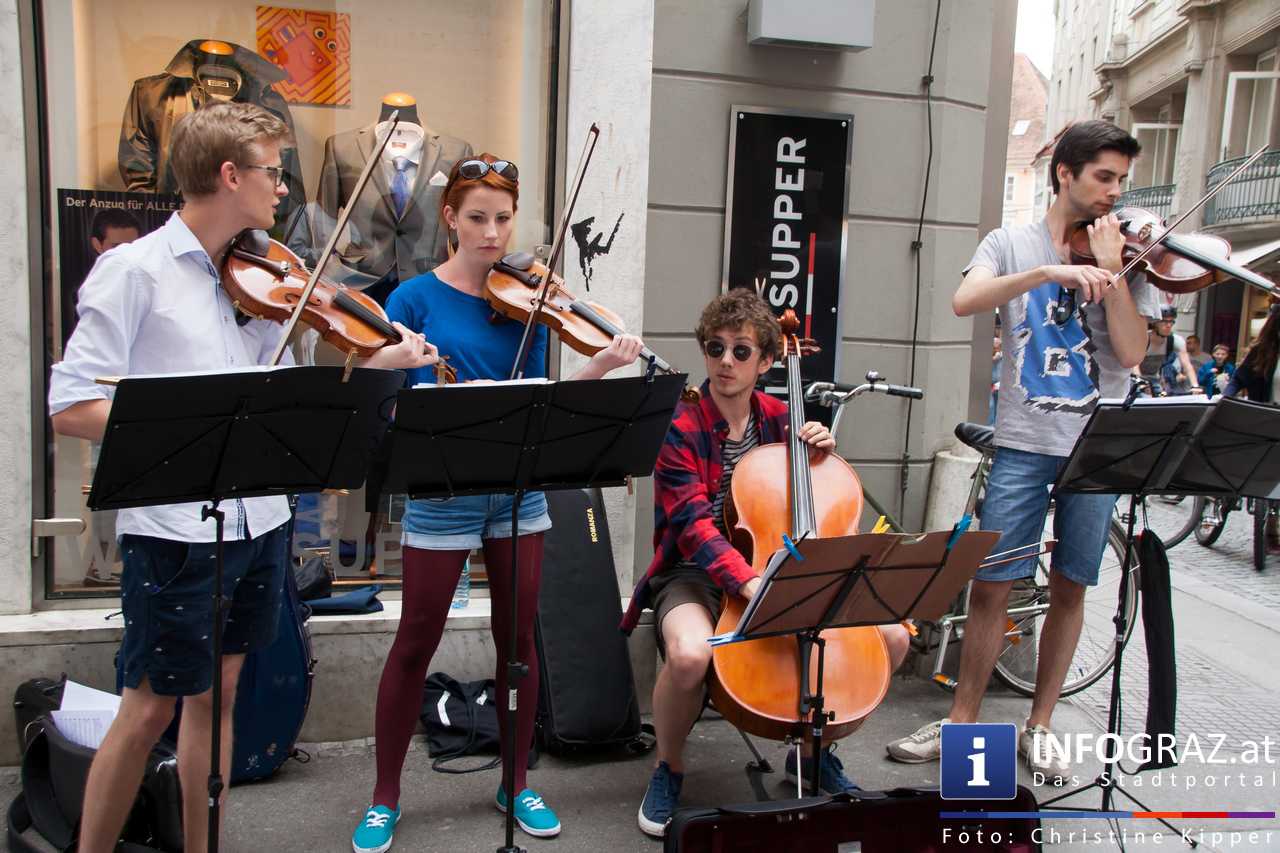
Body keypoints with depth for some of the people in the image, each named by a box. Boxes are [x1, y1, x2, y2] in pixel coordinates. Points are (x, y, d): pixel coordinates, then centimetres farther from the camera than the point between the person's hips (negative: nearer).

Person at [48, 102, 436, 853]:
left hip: (260, 518, 6)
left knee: (216, 695, 17)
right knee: (150, 709, 6)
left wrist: (382, 360, 1)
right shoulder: (135, 270, -10)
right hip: (175, 529, -6)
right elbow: (71, 407, -14)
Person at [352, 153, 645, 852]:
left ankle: (517, 783, 30)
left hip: (518, 488, 3)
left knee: (518, 636, 12)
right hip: (441, 493, -3)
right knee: (416, 642, 6)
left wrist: (599, 368, -15)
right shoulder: (416, 298, -2)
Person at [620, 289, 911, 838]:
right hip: (697, 573, -5)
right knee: (690, 654, -38)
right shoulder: (681, 428, -11)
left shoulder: (779, 419, 5)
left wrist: (823, 454, -5)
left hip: (778, 567, 5)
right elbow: (695, 526, -23)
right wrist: (748, 582, -39)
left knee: (892, 637, -8)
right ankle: (668, 767, -5)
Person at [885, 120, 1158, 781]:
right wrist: (1050, 269, -26)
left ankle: (1038, 726, 23)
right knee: (990, 585, -1)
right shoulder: (1013, 243, 5)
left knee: (1068, 589, 8)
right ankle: (962, 720, 15)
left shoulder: (1128, 256, 7)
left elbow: (1129, 352, -6)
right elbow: (965, 302, -16)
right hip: (1025, 441, -1)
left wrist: (1109, 267, -11)